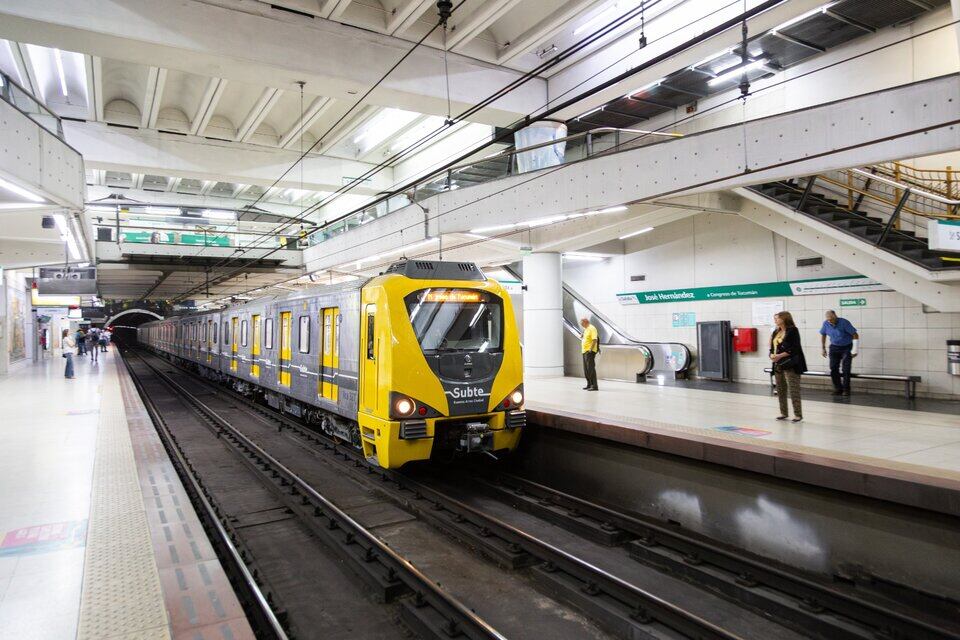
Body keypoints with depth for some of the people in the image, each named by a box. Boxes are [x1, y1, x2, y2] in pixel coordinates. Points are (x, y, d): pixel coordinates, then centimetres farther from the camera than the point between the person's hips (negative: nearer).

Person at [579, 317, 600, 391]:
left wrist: (591, 349, -25)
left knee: (591, 368, -12)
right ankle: (589, 384, 24)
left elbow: (595, 339, -21)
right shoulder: (585, 329, 18)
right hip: (584, 351, 10)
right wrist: (582, 338, 9)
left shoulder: (592, 328, -12)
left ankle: (594, 386, -11)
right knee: (586, 369, 14)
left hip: (590, 351, -10)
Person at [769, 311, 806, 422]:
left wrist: (780, 355, -19)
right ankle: (784, 413, 23)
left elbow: (794, 349, -16)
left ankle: (798, 414, 1)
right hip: (778, 364, 8)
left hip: (791, 365, -8)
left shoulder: (792, 330, -9)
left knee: (793, 390, -7)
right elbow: (772, 347, 15)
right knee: (780, 390, 12)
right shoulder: (776, 332, 14)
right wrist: (772, 355, -6)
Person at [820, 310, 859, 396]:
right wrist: (822, 348, 11)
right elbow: (823, 335, 10)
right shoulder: (826, 323, -9)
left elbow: (855, 335, -17)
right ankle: (838, 388, 8)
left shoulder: (844, 322, -21)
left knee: (846, 369, -8)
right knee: (833, 368, -2)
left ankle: (846, 389, 2)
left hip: (846, 347, -4)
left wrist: (854, 350, -16)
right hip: (834, 347, 4)